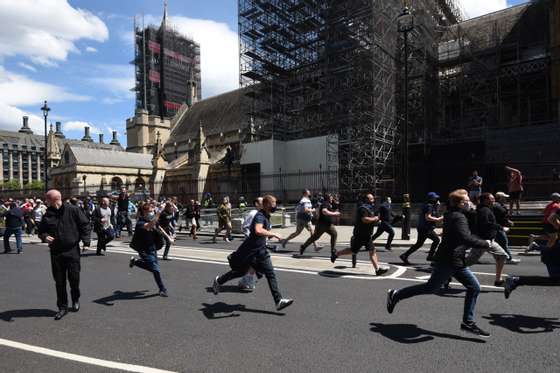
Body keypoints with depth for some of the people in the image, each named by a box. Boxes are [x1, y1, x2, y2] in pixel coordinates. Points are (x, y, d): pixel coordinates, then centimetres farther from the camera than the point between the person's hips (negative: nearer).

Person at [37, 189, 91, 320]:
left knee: (74, 278, 3)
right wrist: (45, 236, -8)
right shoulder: (47, 215, 4)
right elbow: (41, 231, 15)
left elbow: (85, 225, -2)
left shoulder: (72, 210, -6)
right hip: (56, 253, 3)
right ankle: (62, 307, 20)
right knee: (59, 282, 8)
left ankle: (75, 300, 30)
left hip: (72, 251, -3)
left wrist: (86, 241, -9)